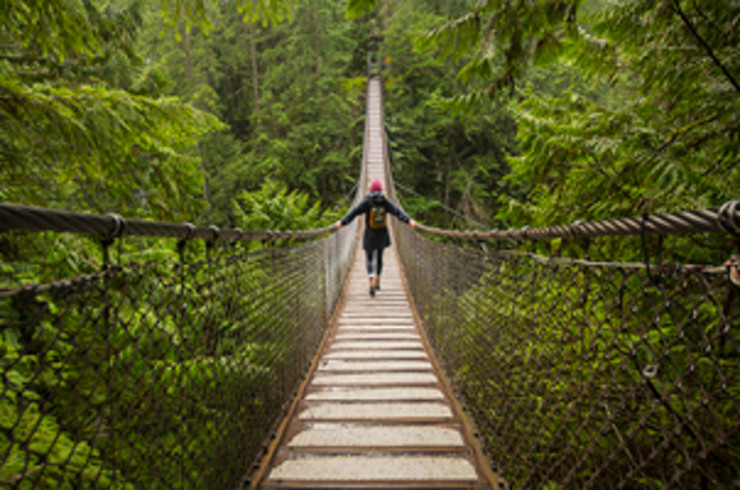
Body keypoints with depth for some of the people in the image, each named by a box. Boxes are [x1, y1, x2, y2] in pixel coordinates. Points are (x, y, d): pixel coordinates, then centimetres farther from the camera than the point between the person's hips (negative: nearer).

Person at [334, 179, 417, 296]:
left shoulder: (366, 201, -9)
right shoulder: (385, 201, -3)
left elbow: (354, 212, -18)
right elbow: (397, 212, -13)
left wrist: (342, 222, -25)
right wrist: (408, 220, -20)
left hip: (370, 236, -3)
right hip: (382, 235, 3)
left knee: (370, 259, 3)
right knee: (379, 257, 20)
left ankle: (372, 283, -20)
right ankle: (377, 282, 29)